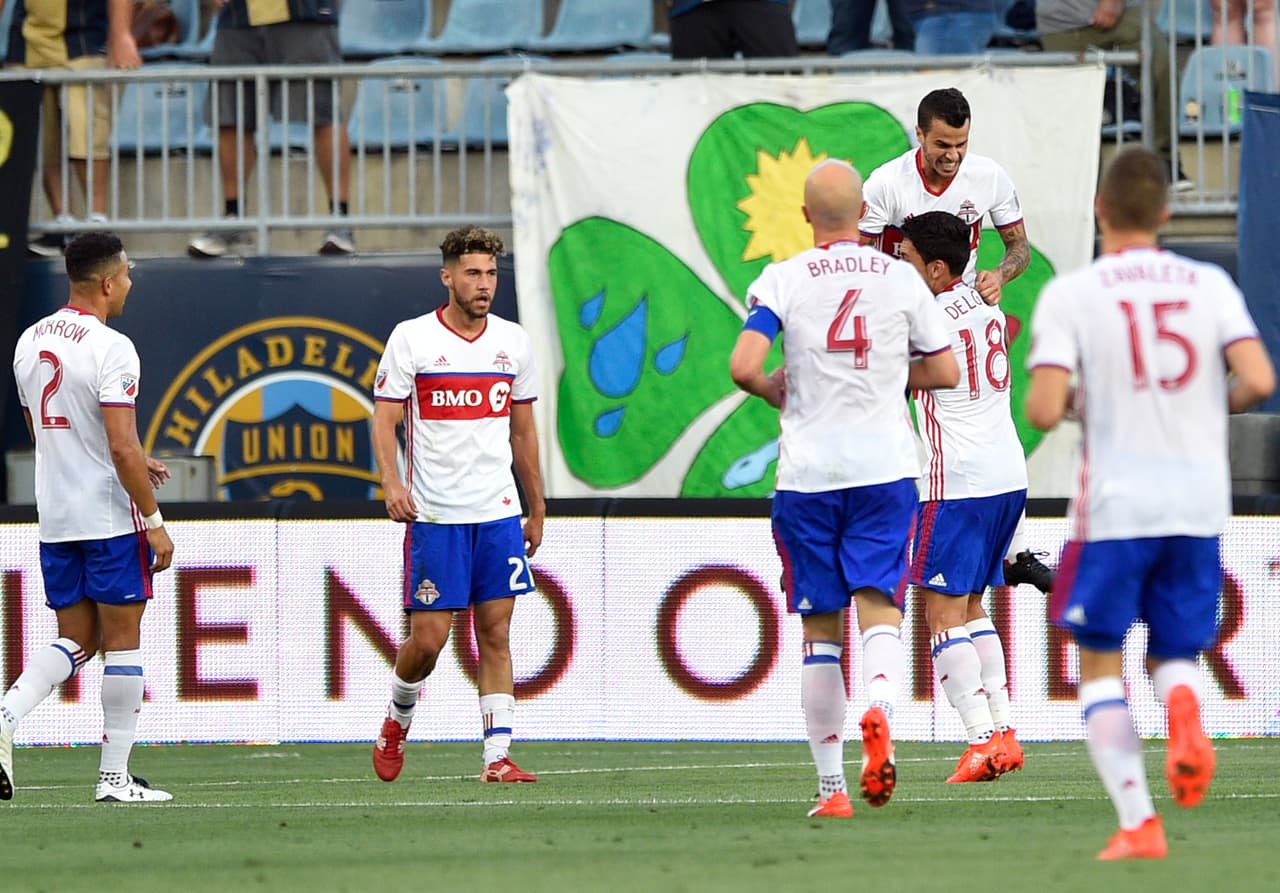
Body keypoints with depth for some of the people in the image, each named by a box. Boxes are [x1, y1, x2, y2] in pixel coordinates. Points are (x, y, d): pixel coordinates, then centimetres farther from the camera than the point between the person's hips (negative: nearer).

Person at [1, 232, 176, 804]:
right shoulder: (109, 348, -16)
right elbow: (122, 446, -20)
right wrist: (154, 522, -12)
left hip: (54, 519, 7)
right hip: (111, 518, -7)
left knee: (75, 640, 13)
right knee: (121, 639, 3)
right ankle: (114, 775, 5)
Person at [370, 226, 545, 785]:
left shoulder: (513, 342, 9)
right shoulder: (411, 339, -3)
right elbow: (384, 419, -4)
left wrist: (537, 509, 18)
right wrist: (391, 484, -21)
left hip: (499, 513, 3)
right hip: (434, 515, -3)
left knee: (496, 634, -1)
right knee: (428, 638, -4)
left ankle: (497, 757, -1)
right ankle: (397, 721, 25)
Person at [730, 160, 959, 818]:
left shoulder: (782, 281, -3)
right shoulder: (901, 278, 3)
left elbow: (743, 367, -14)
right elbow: (945, 372, 8)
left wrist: (774, 391, 8)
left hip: (809, 473, 0)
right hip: (885, 467, 0)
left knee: (820, 631, 8)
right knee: (879, 609, -3)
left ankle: (831, 785, 9)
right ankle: (878, 712, -35)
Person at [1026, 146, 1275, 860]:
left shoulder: (1070, 294, -5)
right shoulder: (1210, 284, 2)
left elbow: (1044, 410, -13)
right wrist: (1213, 407, 13)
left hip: (1116, 504, -3)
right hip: (1200, 504, 3)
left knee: (1100, 662, 11)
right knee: (1177, 652, 17)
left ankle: (1138, 821, 0)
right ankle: (1186, 717, -20)